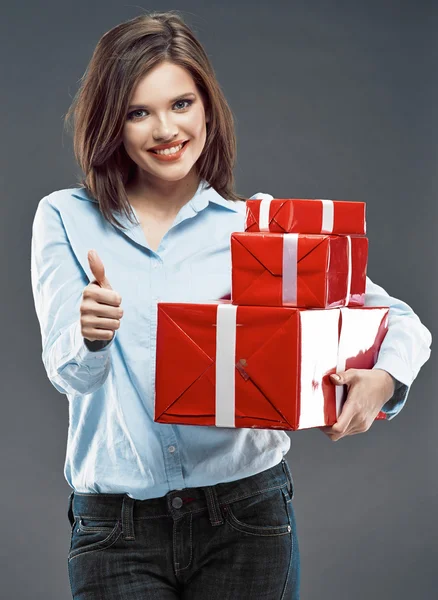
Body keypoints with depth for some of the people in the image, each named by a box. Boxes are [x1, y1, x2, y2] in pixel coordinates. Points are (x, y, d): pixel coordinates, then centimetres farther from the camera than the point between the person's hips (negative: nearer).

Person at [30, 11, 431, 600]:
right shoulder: (65, 219, 3)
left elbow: (402, 323, 1)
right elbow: (69, 372, -7)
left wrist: (381, 381, -22)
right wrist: (90, 336, -31)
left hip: (246, 513, 0)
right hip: (115, 527, 0)